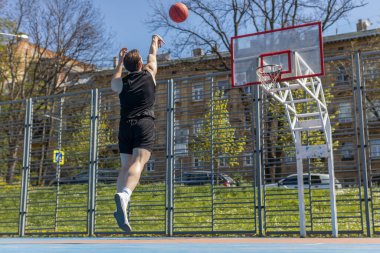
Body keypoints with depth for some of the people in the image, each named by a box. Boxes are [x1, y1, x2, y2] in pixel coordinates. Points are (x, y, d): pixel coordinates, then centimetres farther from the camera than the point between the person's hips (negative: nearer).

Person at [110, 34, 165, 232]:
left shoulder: (121, 82, 13)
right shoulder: (149, 73, 10)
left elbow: (113, 83, 39)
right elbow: (152, 56, 30)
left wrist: (119, 62, 47)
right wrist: (155, 40, 50)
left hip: (125, 125, 3)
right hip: (144, 124, -3)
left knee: (126, 165, 6)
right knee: (138, 162, -17)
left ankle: (121, 201, -9)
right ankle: (124, 195, -42)